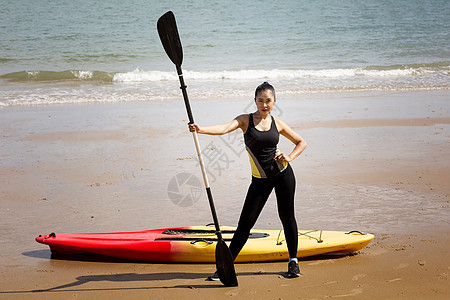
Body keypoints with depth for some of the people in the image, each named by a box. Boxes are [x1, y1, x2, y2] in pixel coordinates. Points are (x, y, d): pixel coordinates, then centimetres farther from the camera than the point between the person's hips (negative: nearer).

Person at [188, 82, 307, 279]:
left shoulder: (277, 124, 2)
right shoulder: (245, 120, -3)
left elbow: (301, 142, 14)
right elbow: (224, 129, -22)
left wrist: (289, 157, -5)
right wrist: (201, 129, -40)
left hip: (282, 174, 1)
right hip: (259, 180, -1)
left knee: (287, 217, 9)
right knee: (245, 222, -3)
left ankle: (293, 261, 27)